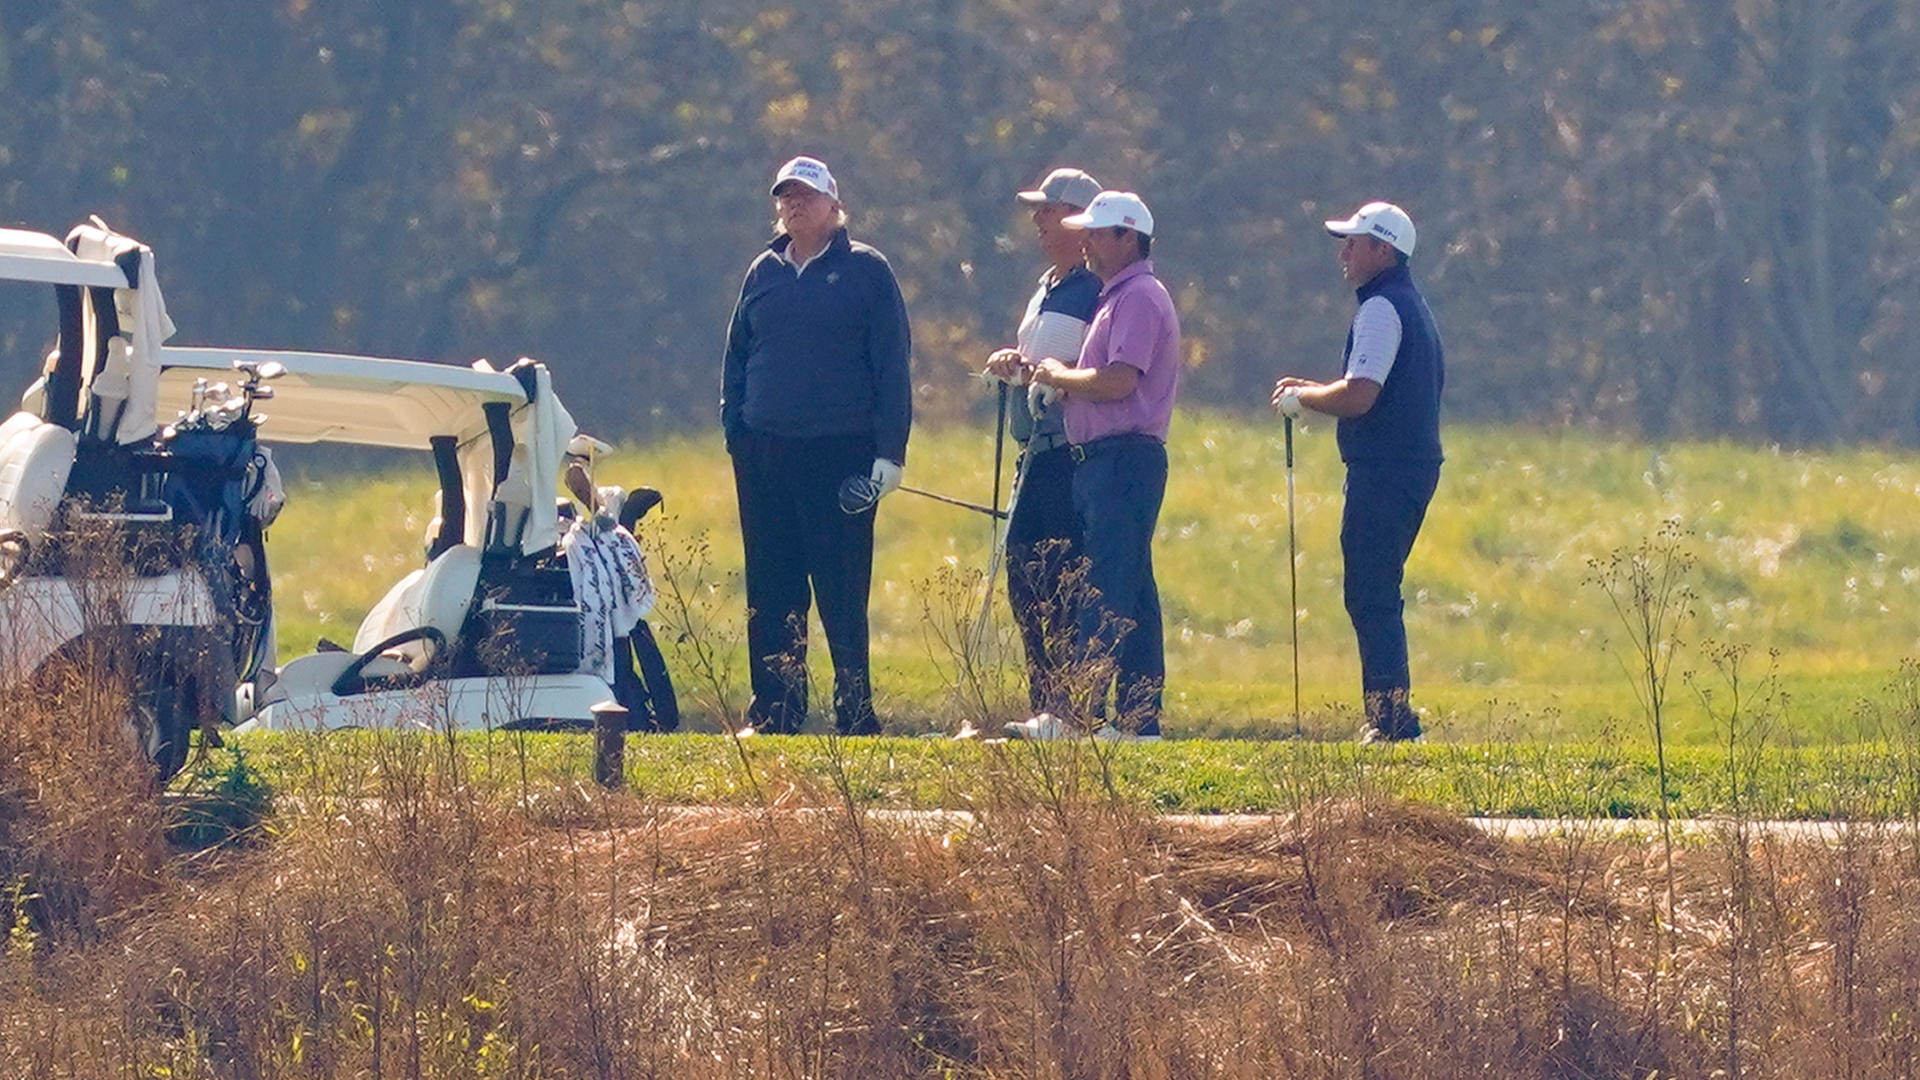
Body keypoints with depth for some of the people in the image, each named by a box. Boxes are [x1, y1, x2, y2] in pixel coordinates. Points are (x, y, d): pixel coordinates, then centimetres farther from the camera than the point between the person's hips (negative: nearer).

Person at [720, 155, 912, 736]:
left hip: (840, 454, -5)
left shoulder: (866, 270, 2)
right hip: (765, 457, 5)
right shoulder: (764, 273, 15)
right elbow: (736, 357, 21)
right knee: (771, 594, 6)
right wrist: (734, 428, 7)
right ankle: (774, 710, 10)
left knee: (842, 594, -4)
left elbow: (891, 363, -1)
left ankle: (856, 713, -1)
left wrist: (890, 451, -7)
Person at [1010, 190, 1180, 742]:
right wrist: (1061, 380, 8)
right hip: (1103, 460, 11)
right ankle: (1139, 718, 11)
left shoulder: (1140, 299, -11)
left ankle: (1081, 715, -19)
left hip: (1124, 461, -11)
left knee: (1106, 593, -14)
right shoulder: (1117, 298, 21)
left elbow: (1117, 381, -21)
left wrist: (1060, 376, -6)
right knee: (1132, 593, 10)